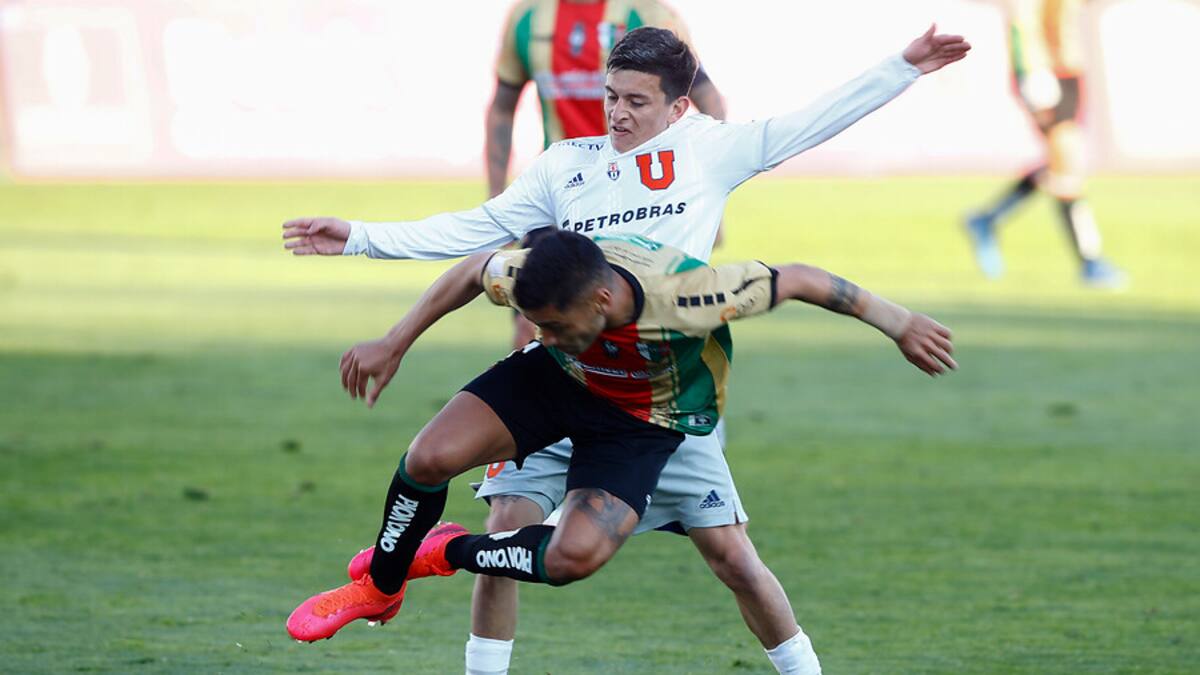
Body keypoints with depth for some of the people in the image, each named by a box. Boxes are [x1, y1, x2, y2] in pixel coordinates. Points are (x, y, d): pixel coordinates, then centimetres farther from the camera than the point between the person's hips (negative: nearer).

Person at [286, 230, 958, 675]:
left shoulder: (686, 297, -43)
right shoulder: (528, 279, -32)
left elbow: (797, 279, -29)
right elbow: (473, 271, -7)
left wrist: (899, 323, -21)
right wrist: (395, 344, -3)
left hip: (644, 423, -3)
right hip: (557, 384, 3)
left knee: (573, 557, -25)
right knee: (431, 457, -19)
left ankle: (450, 552, 7)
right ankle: (377, 586, 11)